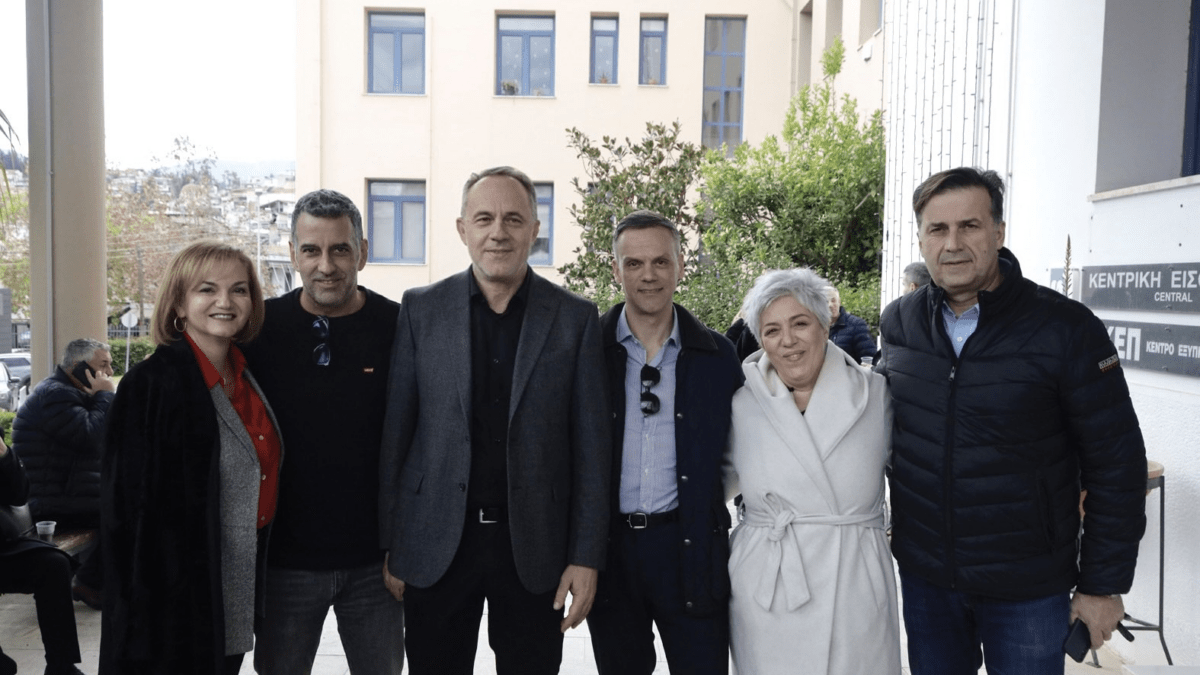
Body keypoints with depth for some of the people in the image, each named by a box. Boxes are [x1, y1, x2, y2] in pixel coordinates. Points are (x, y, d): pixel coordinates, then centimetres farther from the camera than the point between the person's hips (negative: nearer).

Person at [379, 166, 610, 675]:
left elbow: (591, 446, -1)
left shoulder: (575, 318, -1)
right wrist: (390, 546, 1)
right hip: (436, 547, 1)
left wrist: (586, 557, -4)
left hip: (534, 549, 0)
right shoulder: (421, 309, 1)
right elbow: (396, 433, 2)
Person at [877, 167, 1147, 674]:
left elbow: (1117, 465, -10)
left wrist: (1104, 585, -7)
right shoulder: (897, 322, -3)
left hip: (1028, 590, -3)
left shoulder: (1066, 329, -14)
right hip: (923, 575, 3)